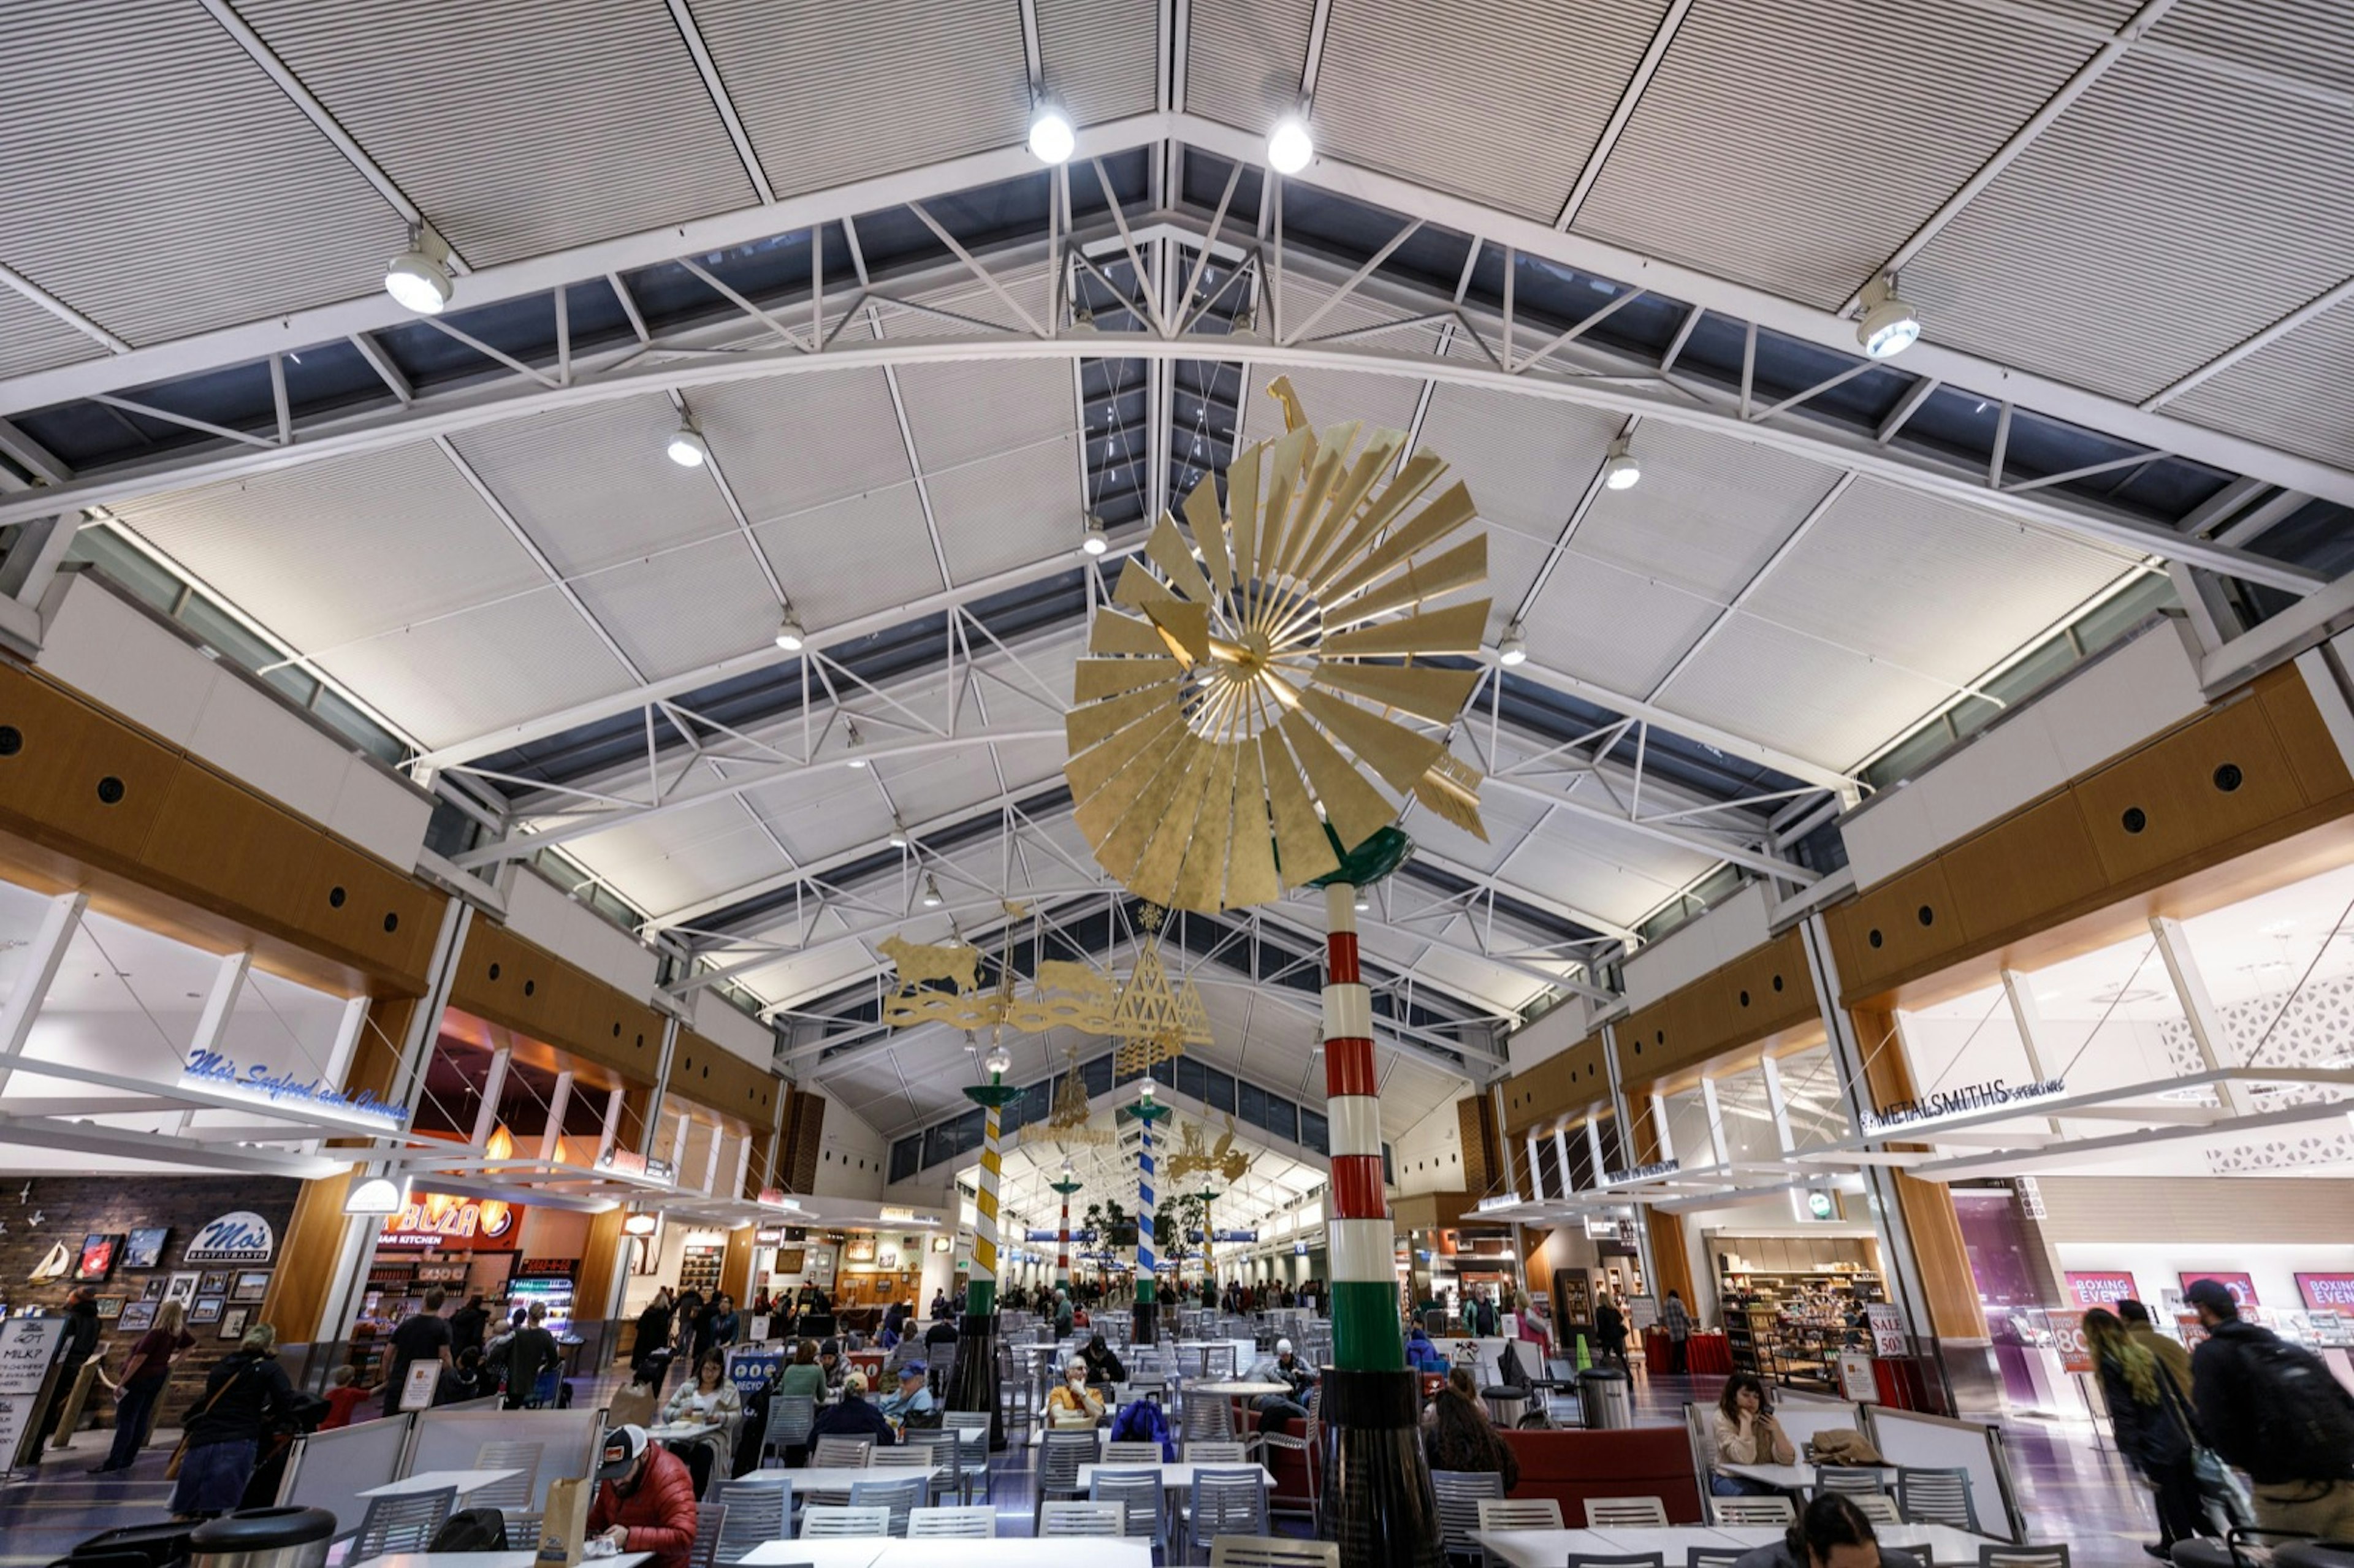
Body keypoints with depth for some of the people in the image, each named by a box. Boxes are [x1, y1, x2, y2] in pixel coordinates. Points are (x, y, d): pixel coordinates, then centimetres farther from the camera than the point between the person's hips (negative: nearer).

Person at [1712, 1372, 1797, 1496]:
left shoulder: (1766, 1419, 2)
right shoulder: (1723, 1420, -12)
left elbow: (1788, 1460, -7)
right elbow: (1745, 1458, -25)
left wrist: (1776, 1430, -20)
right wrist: (1745, 1422, -24)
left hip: (1763, 1480, 4)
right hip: (1732, 1479, -4)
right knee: (1752, 1494, -35)